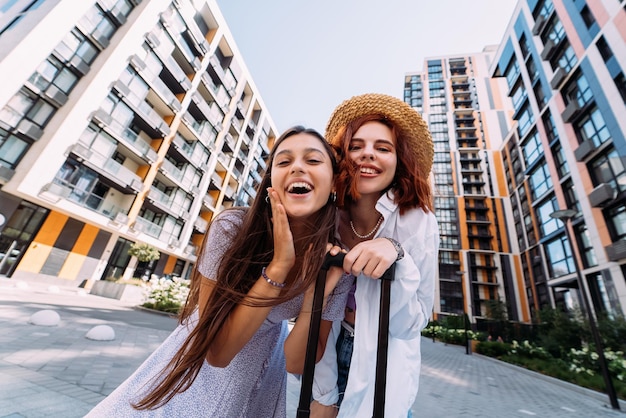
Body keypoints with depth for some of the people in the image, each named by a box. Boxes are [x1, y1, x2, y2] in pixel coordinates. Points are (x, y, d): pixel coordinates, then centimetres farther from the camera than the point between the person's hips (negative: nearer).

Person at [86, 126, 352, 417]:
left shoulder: (336, 261, -22)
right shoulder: (232, 227, -28)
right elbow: (217, 351, -26)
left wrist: (317, 288, -32)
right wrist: (278, 264, -36)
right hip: (200, 362, -1)